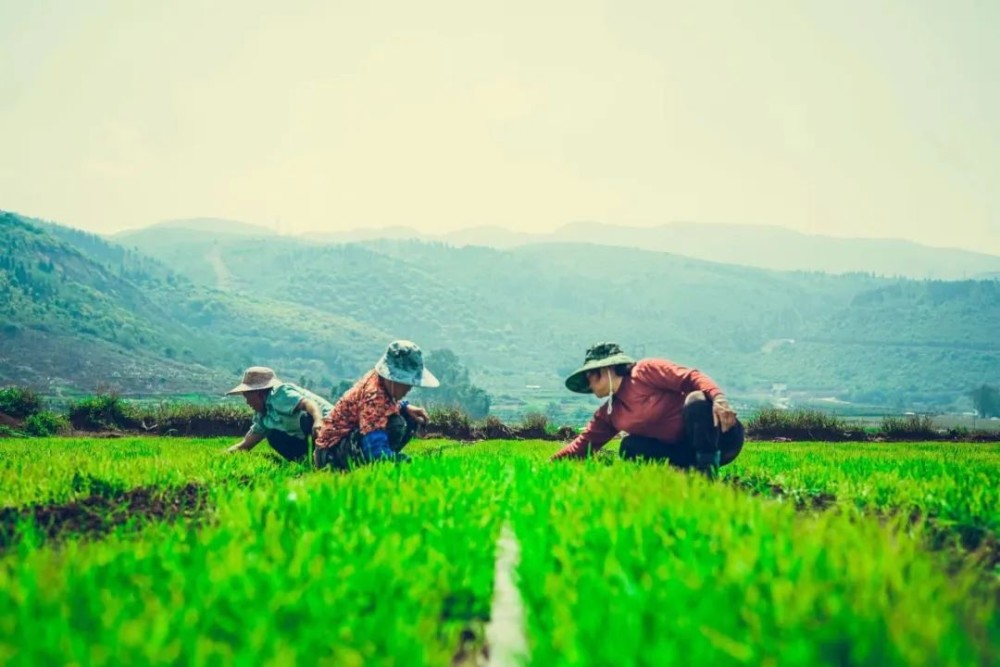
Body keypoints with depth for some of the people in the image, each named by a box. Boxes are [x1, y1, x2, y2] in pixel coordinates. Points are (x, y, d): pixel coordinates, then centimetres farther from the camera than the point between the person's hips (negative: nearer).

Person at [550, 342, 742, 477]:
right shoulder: (609, 414, 12)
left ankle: (708, 471, -32)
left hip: (720, 435, -6)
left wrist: (718, 397, -36)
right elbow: (583, 445, 13)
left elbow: (692, 377, -18)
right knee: (630, 446, -11)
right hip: (686, 452, 6)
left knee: (696, 399, -34)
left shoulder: (646, 371, -8)